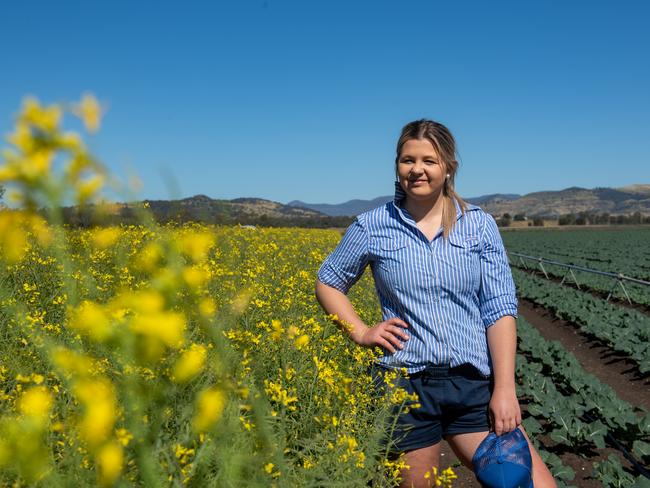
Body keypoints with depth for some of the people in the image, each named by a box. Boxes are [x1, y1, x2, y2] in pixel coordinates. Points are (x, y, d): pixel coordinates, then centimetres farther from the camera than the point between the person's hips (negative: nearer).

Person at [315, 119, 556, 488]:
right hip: (406, 384, 0)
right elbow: (328, 283, 14)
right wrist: (361, 333, -1)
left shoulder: (479, 224, 2)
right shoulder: (372, 227, 1)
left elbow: (500, 307, -2)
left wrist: (505, 389, -9)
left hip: (473, 382, 1)